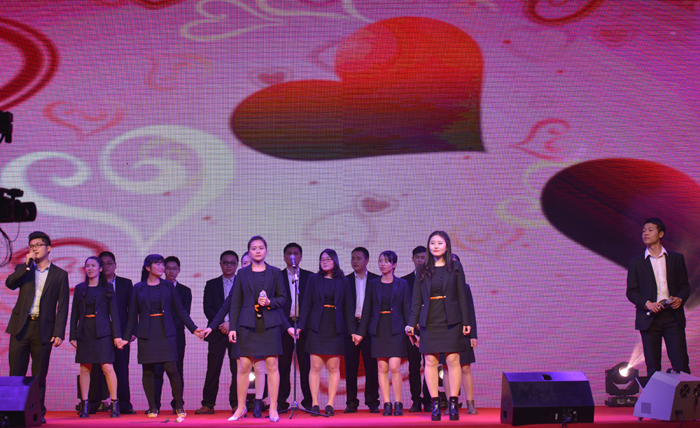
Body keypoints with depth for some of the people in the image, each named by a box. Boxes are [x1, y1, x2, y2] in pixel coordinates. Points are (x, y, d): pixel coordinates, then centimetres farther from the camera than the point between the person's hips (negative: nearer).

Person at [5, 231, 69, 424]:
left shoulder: (60, 275, 5)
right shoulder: (23, 269, 13)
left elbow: (62, 307, 2)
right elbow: (10, 283, -8)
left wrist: (59, 333, -6)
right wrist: (27, 265, -11)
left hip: (43, 329, -1)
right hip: (21, 327, 2)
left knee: (39, 375, 3)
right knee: (16, 373, 1)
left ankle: (38, 413, 12)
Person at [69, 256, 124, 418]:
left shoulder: (107, 289, 6)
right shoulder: (80, 288, 11)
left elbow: (114, 313, 3)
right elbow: (74, 313, 11)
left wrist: (117, 335, -4)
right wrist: (73, 335, 4)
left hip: (102, 332, -2)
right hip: (84, 332, 3)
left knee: (107, 367, -8)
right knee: (85, 368, 2)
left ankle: (114, 403, -2)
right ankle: (84, 404, 8)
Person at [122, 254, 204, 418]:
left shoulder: (168, 286, 9)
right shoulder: (138, 288, 7)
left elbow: (180, 310, 9)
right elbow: (133, 315, 10)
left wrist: (193, 328, 2)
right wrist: (126, 337, 6)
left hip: (166, 332, 0)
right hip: (146, 334, 0)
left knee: (172, 369, -8)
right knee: (148, 371, 1)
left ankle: (179, 407, 2)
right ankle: (152, 408, 12)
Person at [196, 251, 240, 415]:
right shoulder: (211, 284, 15)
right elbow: (208, 308, 5)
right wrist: (220, 324, -9)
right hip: (217, 332, 1)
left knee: (237, 369, -3)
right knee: (213, 369, -1)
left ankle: (236, 404, 3)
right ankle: (208, 404, 5)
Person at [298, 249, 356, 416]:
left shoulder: (343, 282, 9)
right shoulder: (314, 279, 7)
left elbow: (348, 308, 9)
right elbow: (306, 304, 5)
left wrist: (352, 330, 2)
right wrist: (301, 325, -5)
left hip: (335, 329, 1)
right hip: (316, 327, -1)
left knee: (334, 368, 1)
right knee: (315, 367, -2)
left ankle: (330, 404, 6)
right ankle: (315, 404, 3)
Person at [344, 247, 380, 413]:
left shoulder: (376, 280, 7)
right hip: (350, 326, 1)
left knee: (371, 366, 0)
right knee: (350, 366, 2)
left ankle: (372, 402, 7)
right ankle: (352, 402, 9)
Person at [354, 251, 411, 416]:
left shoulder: (402, 284, 6)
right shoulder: (372, 284, 10)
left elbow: (407, 310, 5)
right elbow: (367, 310, 10)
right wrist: (361, 332, 5)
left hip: (396, 329, -2)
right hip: (378, 329, 2)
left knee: (394, 367, -11)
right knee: (382, 368, 0)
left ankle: (398, 404, 0)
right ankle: (387, 404, 5)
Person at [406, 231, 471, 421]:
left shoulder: (455, 267, 6)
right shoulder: (422, 270, 9)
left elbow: (462, 296, 5)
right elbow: (417, 299, 8)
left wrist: (466, 321, -1)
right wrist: (411, 323, 1)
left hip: (451, 320, -1)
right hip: (429, 321, 1)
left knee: (453, 361, -4)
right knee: (430, 361, 0)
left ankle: (453, 404, 1)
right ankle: (435, 404, 5)